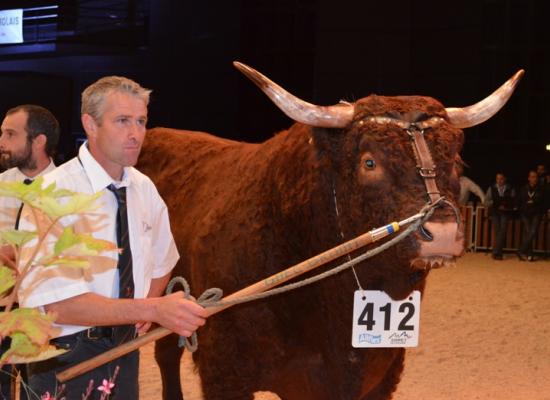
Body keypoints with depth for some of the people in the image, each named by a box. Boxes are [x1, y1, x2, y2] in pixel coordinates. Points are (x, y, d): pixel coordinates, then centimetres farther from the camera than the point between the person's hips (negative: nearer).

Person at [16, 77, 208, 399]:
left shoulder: (144, 189, 2)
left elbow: (161, 262, 20)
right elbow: (56, 302, -27)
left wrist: (147, 306, 0)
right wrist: (153, 309, -32)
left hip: (125, 347, 6)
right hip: (65, 357, -6)